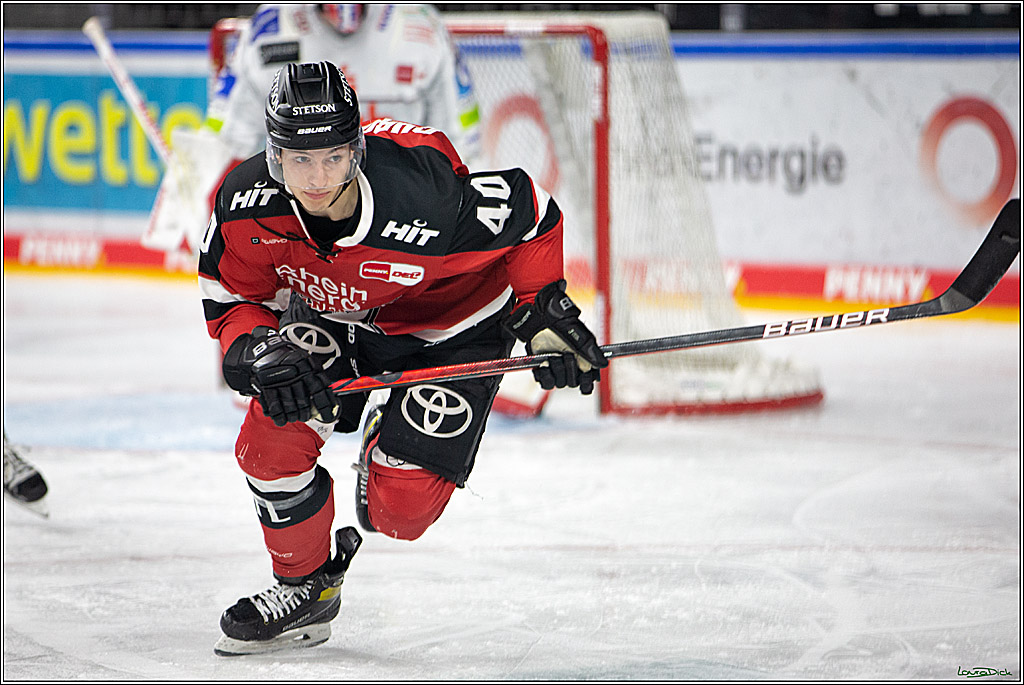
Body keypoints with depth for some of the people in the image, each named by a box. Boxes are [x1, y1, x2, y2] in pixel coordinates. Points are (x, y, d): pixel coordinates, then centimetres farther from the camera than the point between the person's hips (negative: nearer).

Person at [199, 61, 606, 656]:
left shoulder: (427, 201, -39)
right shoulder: (247, 205, -28)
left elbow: (530, 213, -21)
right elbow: (232, 300, -11)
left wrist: (545, 313, -16)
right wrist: (259, 351, -31)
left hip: (452, 329, -4)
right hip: (333, 314, 4)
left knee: (398, 509, -11)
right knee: (271, 436, -16)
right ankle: (307, 585, 10)